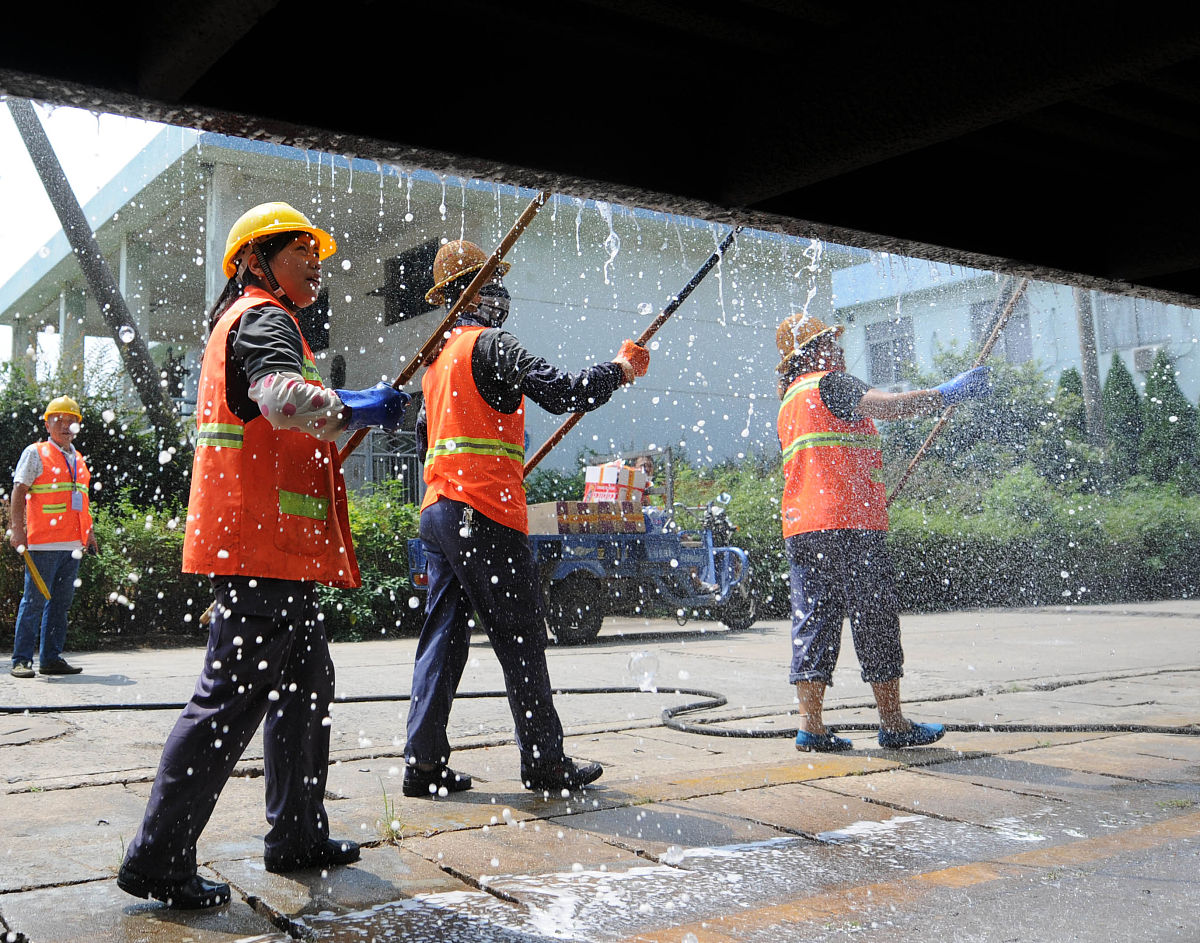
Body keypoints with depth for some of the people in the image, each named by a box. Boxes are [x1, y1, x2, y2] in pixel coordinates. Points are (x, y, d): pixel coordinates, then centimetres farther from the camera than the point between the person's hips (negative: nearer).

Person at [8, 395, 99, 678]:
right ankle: (21, 660, 1)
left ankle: (51, 658, 13)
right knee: (35, 600, -5)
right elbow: (19, 491, -6)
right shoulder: (35, 453, 1)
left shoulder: (78, 460, 20)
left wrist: (89, 532, 22)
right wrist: (17, 528, -15)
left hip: (73, 543, 6)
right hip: (43, 542, -6)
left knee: (62, 601, 7)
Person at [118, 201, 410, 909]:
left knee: (307, 681, 16)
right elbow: (283, 395, -29)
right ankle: (158, 860, 1)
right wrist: (357, 410, -17)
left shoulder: (251, 322, 26)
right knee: (234, 698, -8)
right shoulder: (263, 318, -8)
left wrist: (350, 408, 16)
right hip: (261, 543, -11)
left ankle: (298, 835, 25)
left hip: (278, 546, 11)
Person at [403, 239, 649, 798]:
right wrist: (621, 369, -3)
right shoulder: (488, 344, -7)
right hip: (483, 512, -9)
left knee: (443, 635, 8)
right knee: (520, 638, -2)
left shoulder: (439, 355, 21)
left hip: (437, 510, 9)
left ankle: (423, 763, 8)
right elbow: (562, 393, -17)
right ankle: (544, 762, 6)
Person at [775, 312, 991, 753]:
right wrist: (950, 391, -13)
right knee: (874, 618, 0)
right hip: (848, 522, -8)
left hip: (800, 526, 8)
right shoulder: (830, 383, -2)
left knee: (813, 620, 5)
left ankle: (810, 725, 1)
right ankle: (894, 725, 7)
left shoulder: (789, 403, 25)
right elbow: (890, 405, -19)